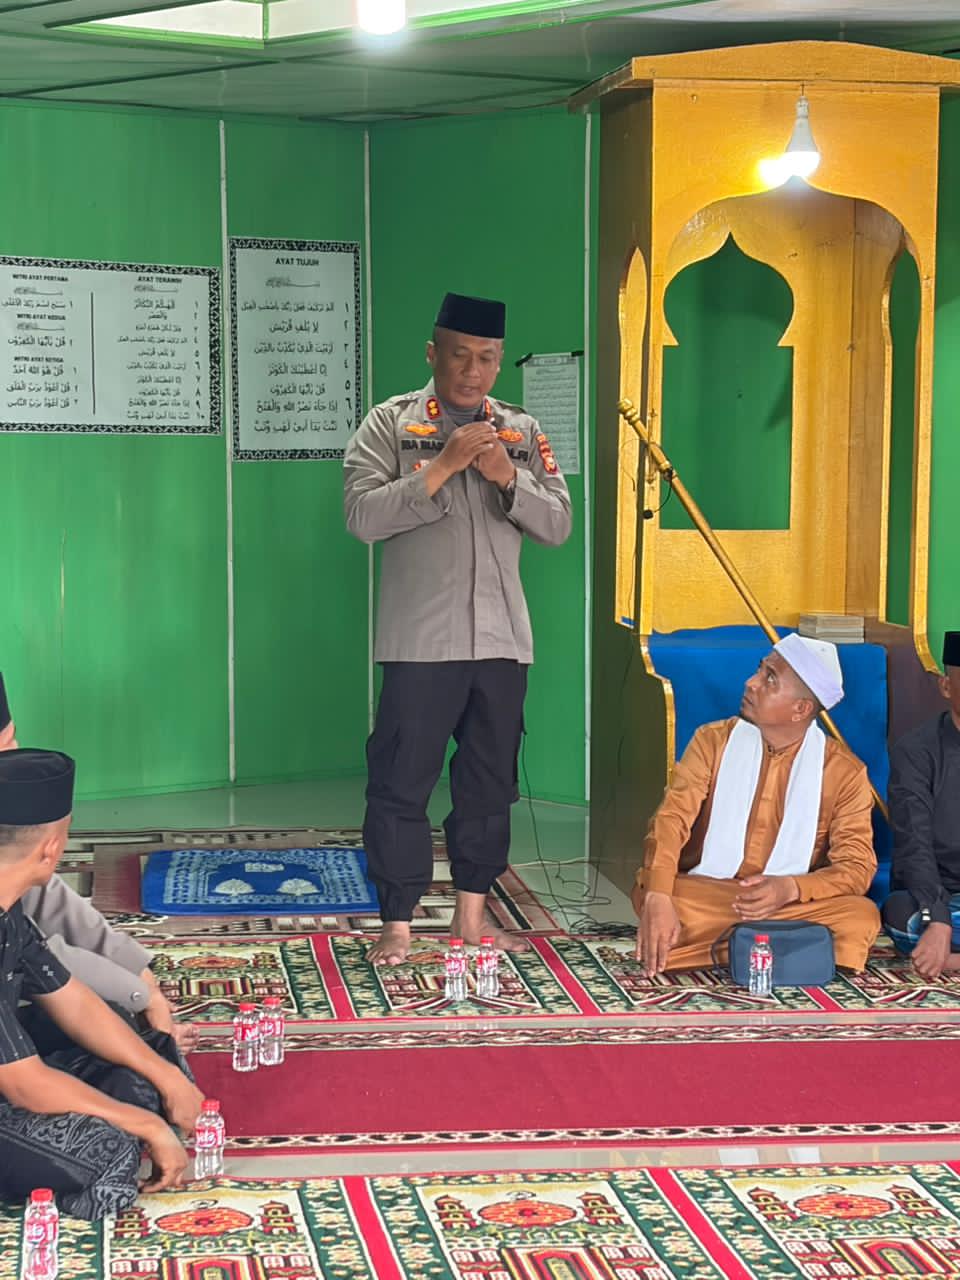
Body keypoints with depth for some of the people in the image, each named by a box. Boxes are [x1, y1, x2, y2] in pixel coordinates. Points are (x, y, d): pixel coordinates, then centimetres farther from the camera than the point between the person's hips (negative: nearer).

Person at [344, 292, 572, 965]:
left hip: (501, 641, 4)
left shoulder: (524, 432, 10)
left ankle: (472, 915, 22)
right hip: (420, 640, -3)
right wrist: (442, 467, -18)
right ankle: (397, 925, 7)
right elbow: (363, 516, -12)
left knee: (490, 783, 10)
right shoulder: (391, 424, 0)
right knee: (402, 783, -2)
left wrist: (506, 477, -13)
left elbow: (558, 525, 4)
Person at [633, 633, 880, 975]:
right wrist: (657, 898, -30)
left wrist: (790, 888, -27)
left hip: (790, 906, 0)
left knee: (861, 917, -30)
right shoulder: (714, 741, 2)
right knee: (647, 894, -32)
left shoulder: (845, 772, 0)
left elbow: (857, 867, -6)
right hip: (704, 899, 0)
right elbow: (671, 819, -11)